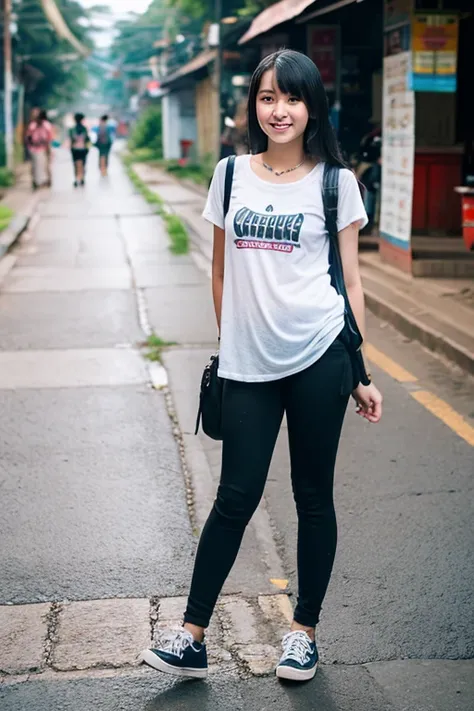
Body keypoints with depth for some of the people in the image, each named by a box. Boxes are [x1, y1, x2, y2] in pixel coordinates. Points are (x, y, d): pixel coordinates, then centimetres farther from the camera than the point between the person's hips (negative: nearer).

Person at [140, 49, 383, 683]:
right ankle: (192, 637, 14)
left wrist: (361, 373, 0)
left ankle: (304, 631, 25)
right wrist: (227, 346, 14)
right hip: (247, 364, 2)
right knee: (235, 498, 5)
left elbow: (350, 279, 3)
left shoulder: (335, 181, 0)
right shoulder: (232, 174, 7)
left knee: (313, 497, 9)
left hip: (318, 357, -2)